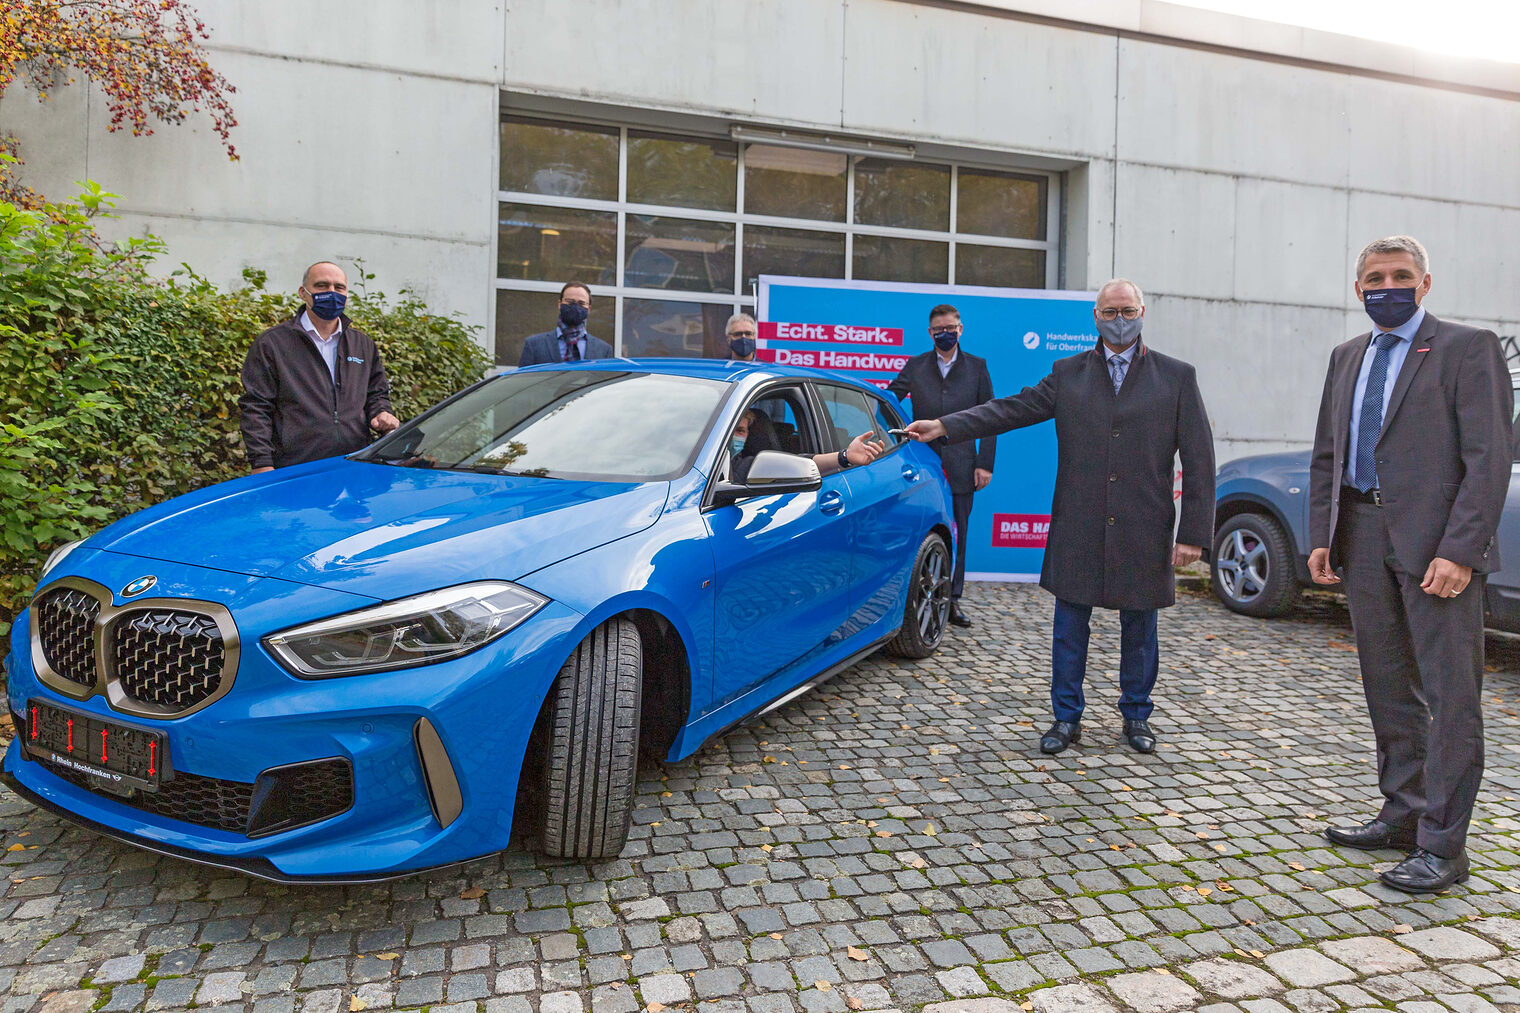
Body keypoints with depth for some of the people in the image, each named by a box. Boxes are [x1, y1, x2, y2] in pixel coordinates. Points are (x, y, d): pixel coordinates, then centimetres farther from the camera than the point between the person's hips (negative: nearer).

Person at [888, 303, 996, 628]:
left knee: (957, 537, 5)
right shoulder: (915, 366, 8)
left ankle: (952, 600, 14)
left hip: (960, 466, 0)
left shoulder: (977, 367, 8)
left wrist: (985, 463, -1)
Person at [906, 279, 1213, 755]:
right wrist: (944, 426, -7)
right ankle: (1067, 718, 21)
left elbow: (1199, 460, 0)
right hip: (1079, 529, 1)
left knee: (1139, 628, 12)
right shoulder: (1068, 374, 8)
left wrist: (1193, 534, -5)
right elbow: (1012, 408, 4)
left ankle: (1136, 715, 31)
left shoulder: (1177, 377, 3)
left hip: (1143, 531, 0)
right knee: (1070, 626, 7)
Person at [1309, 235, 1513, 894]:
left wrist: (1458, 551, -18)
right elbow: (1326, 454, 17)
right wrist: (1321, 536, 8)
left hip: (1435, 545, -6)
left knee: (1450, 696, -1)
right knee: (1388, 689, 14)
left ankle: (1441, 845, 7)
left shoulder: (1468, 348, -3)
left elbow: (1489, 458, -10)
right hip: (1364, 541, 6)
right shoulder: (1347, 357, 16)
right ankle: (1402, 815, 27)